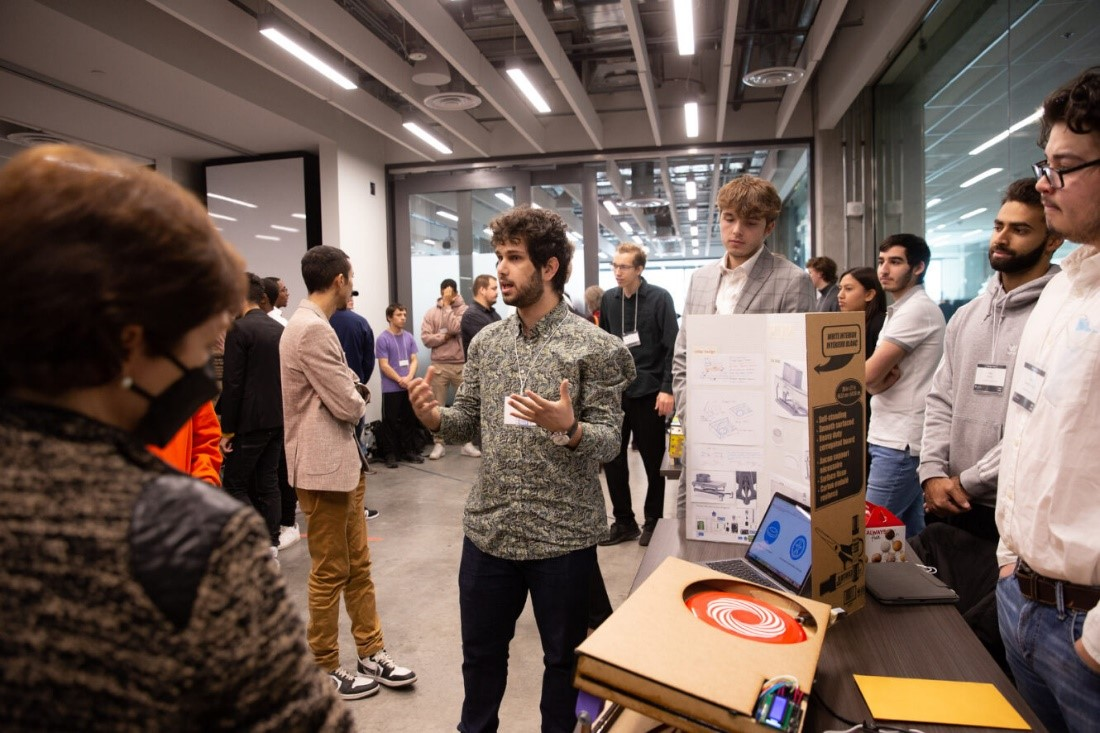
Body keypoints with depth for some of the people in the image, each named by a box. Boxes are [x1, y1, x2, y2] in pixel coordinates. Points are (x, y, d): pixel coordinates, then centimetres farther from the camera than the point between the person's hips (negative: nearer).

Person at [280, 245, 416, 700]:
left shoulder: (311, 324, 12)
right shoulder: (313, 329, -20)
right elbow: (347, 404, -20)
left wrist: (350, 393, -4)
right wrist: (359, 401, 1)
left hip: (343, 459, 10)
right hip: (323, 465, -10)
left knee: (358, 564, 16)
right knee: (330, 573, 6)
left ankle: (372, 654, 29)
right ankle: (326, 671, 25)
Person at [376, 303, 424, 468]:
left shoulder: (409, 337, 6)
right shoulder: (383, 339, -9)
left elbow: (414, 360, 6)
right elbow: (384, 365, -11)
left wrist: (409, 378, -10)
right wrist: (400, 380, -12)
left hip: (409, 387, 5)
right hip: (391, 389, -5)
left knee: (409, 420, 11)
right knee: (390, 422, 1)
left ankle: (409, 451, 23)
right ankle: (391, 454, 10)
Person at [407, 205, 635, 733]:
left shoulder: (594, 347, -11)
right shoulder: (485, 342, 5)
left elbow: (610, 442, -12)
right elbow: (468, 421, 10)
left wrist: (567, 428, -32)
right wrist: (433, 416, -11)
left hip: (562, 536, -4)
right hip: (487, 530, 5)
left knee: (564, 657, 16)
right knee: (480, 651, 22)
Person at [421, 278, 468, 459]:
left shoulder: (463, 309, 0)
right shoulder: (431, 312, 5)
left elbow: (455, 327, -19)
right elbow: (426, 338, -4)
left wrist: (447, 305, -12)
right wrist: (446, 336, -14)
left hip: (461, 364, -1)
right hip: (439, 365, 1)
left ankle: (467, 441, 17)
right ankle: (439, 443, 14)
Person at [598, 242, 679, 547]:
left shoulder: (660, 298, -6)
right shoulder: (608, 299, 7)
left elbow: (673, 346, -10)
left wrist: (667, 389, -16)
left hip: (649, 392, -4)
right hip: (615, 391, 4)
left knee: (653, 461, 7)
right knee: (612, 459, 6)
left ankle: (653, 521, 23)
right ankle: (623, 521, 20)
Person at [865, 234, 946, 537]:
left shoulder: (917, 309, -14)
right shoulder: (901, 310, 18)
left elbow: (869, 373, -18)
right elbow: (876, 376, 13)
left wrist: (875, 382, 4)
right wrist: (877, 382, -9)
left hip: (901, 444, -9)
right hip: (895, 439, 9)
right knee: (909, 537, 14)